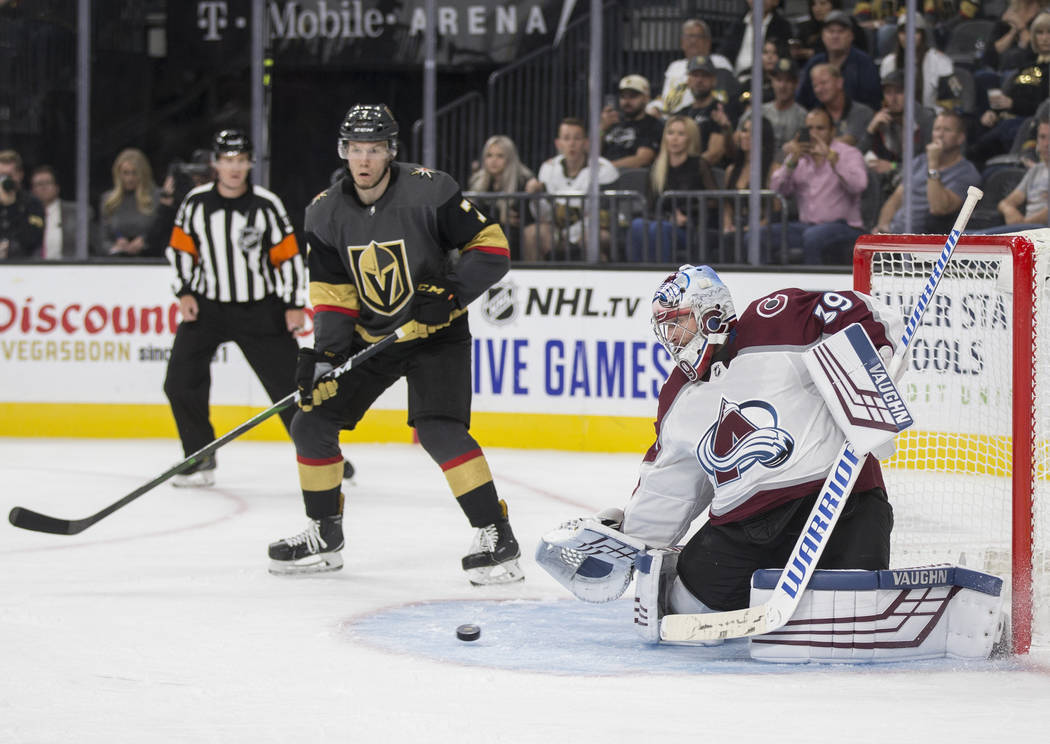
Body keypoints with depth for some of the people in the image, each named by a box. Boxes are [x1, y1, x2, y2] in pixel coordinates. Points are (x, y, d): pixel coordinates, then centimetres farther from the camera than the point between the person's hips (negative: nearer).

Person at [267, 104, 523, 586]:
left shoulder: (429, 193, -18)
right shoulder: (327, 214, -4)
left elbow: (492, 247, -14)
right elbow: (331, 293, -1)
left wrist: (451, 292, -27)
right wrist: (324, 354, -14)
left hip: (435, 333, -6)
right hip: (369, 336, 6)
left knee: (438, 430, -24)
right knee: (312, 423, 3)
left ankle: (496, 537, -18)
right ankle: (324, 535, 20)